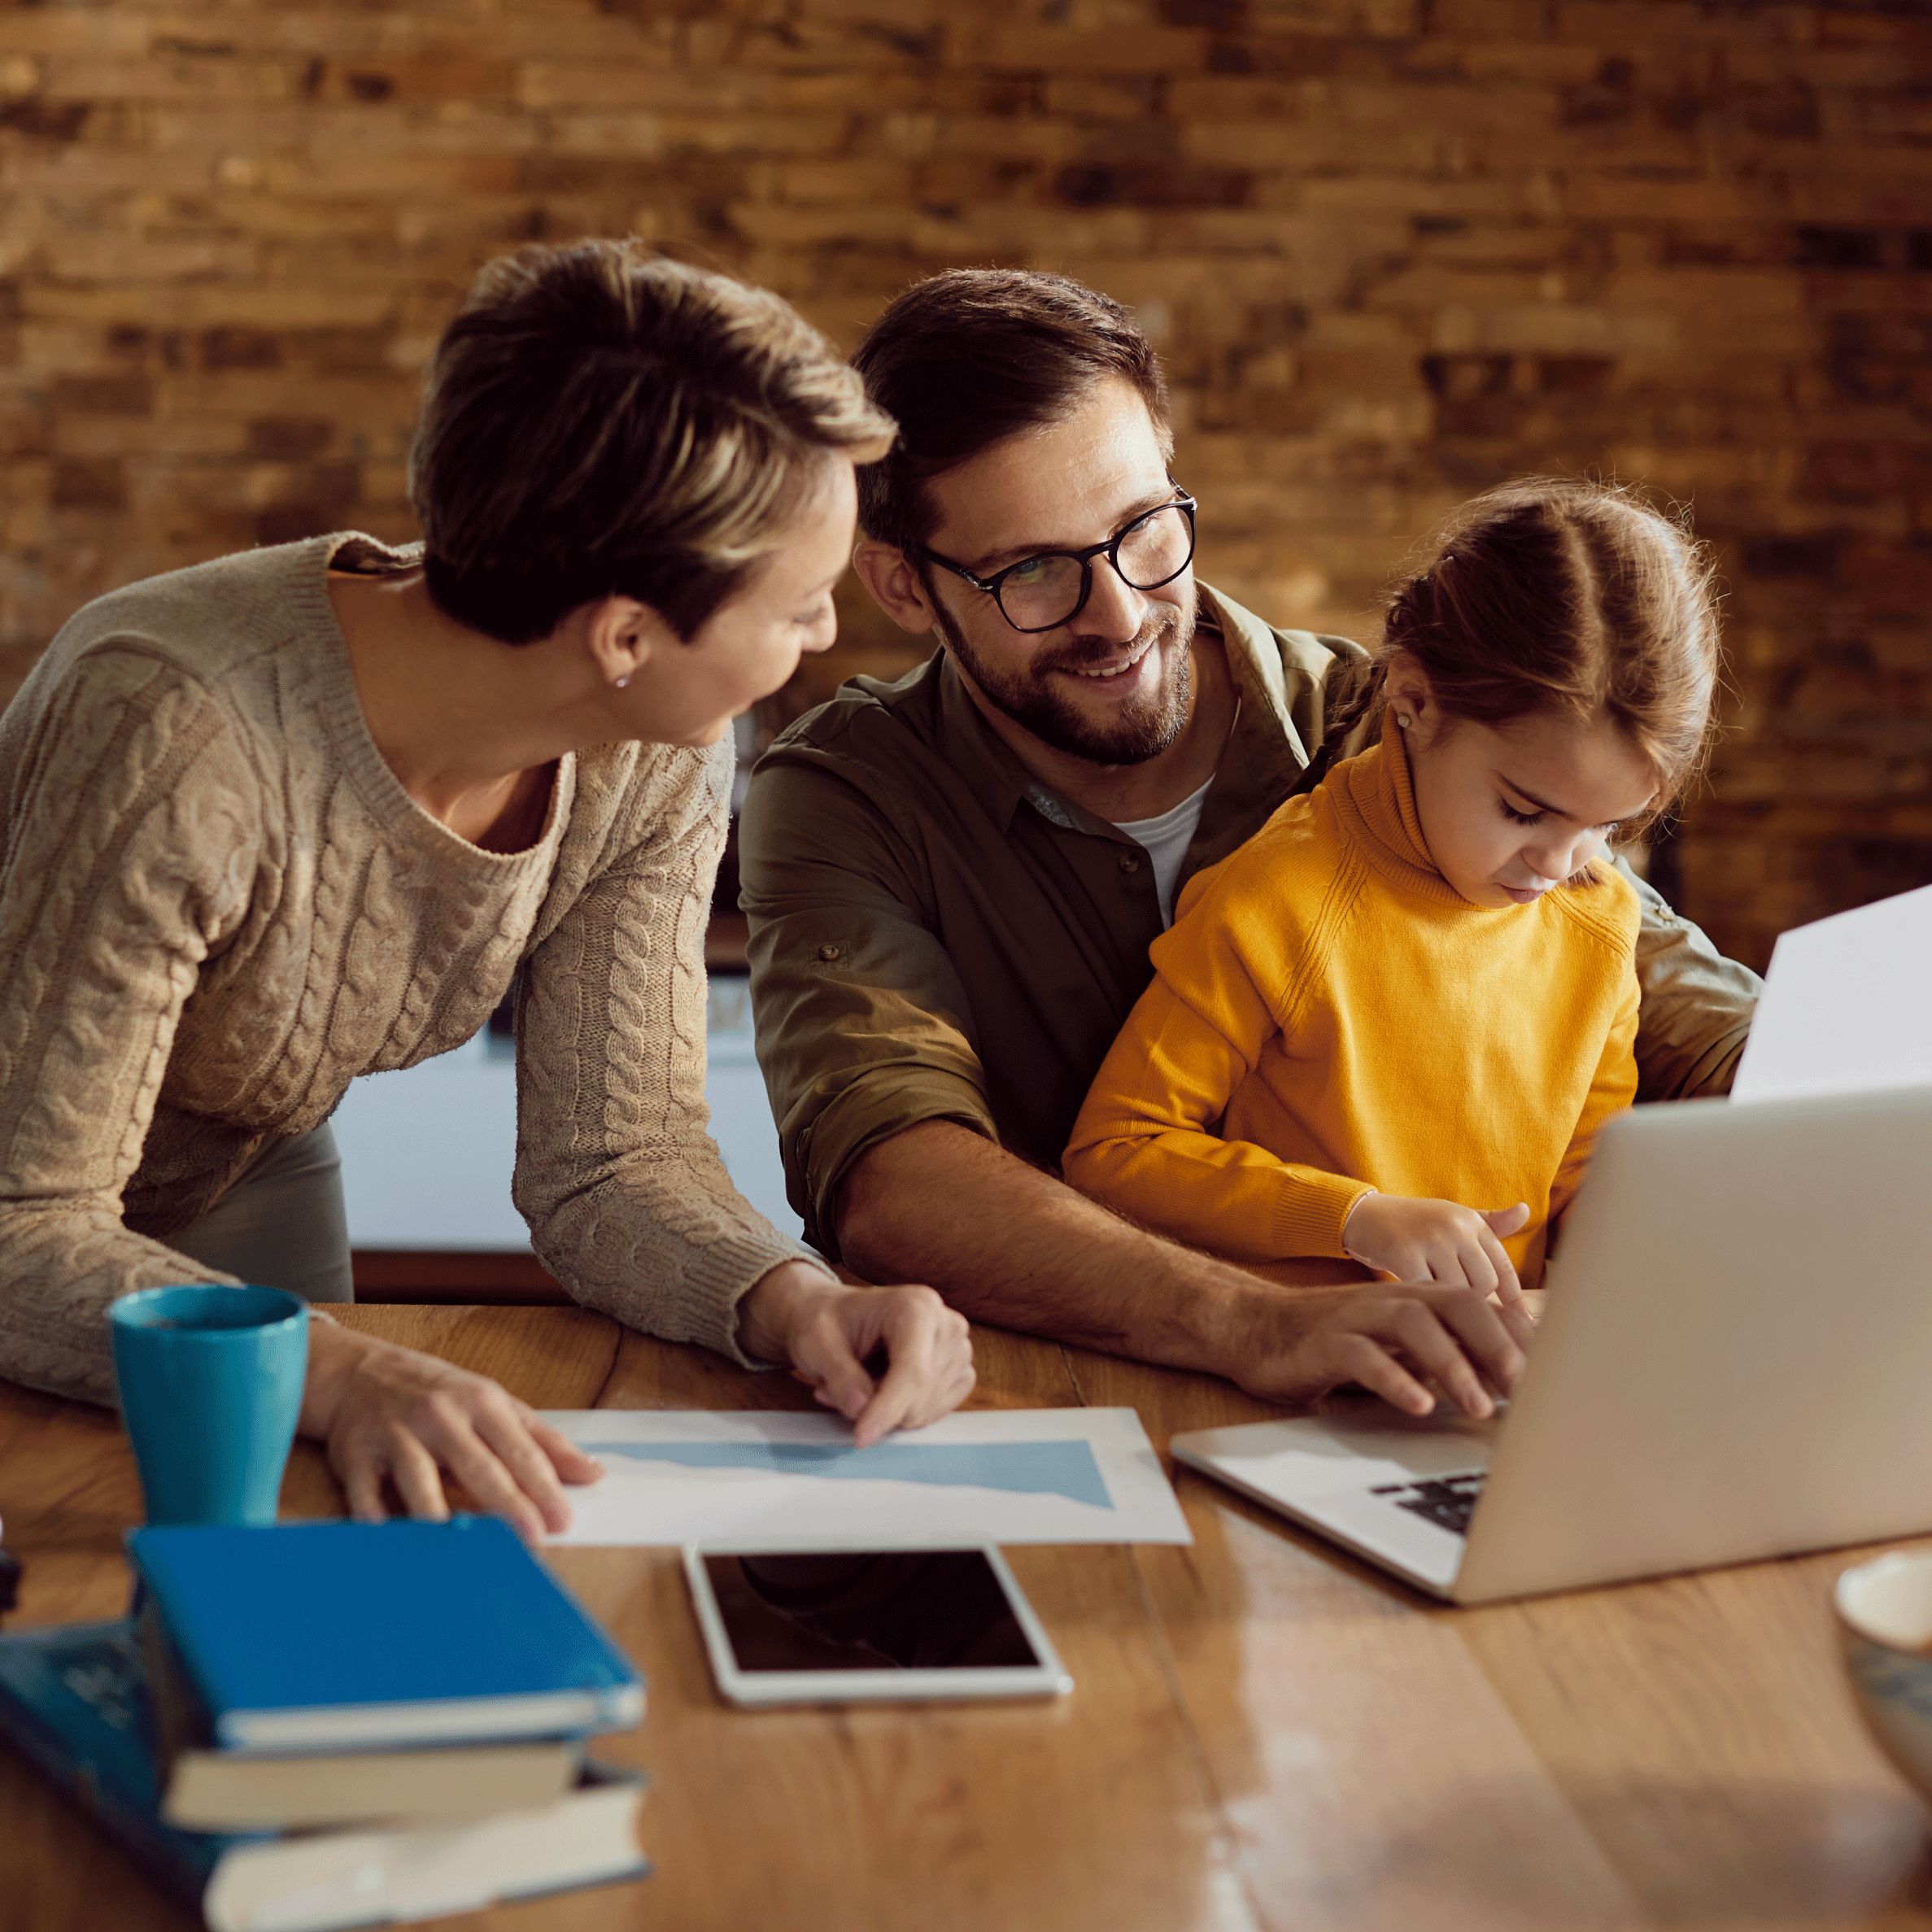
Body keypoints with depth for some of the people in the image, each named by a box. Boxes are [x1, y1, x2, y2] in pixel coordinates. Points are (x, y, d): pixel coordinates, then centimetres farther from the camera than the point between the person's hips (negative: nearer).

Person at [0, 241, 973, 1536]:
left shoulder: (660, 769, -18)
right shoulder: (189, 737, -38)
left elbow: (611, 1153, -14)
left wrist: (790, 1296, -34)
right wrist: (343, 1374, -51)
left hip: (248, 1178, 4)